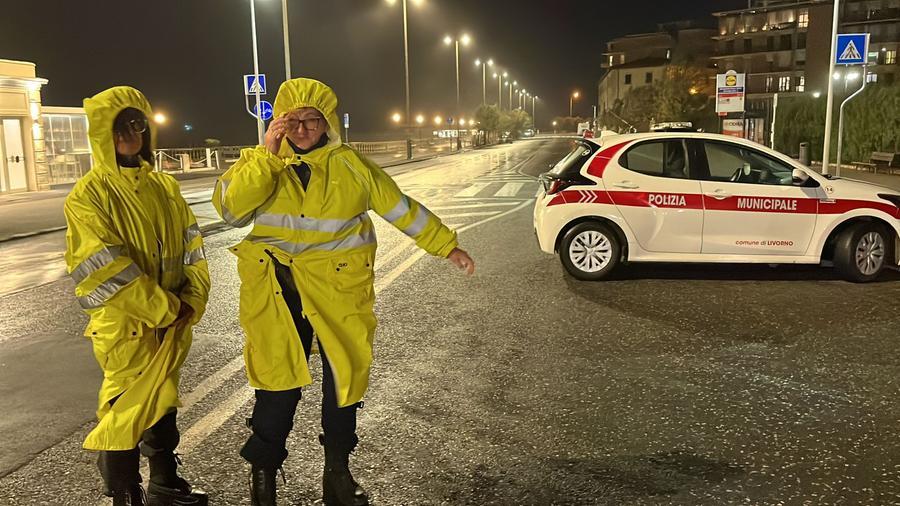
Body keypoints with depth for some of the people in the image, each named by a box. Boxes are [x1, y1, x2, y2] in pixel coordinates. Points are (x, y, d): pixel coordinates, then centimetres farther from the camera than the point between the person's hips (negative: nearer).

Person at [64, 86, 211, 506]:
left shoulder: (164, 186, 7)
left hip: (172, 323, 6)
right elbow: (104, 271, -18)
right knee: (126, 413, 3)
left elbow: (191, 245, 7)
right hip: (125, 328, -6)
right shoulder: (89, 195, -11)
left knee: (163, 403, 19)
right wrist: (165, 309, -17)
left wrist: (192, 300, -5)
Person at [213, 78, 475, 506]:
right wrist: (268, 155, -21)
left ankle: (337, 471, 33)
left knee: (343, 378, 12)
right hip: (278, 294, -1)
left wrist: (447, 247, 9)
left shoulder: (350, 165, 2)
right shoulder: (259, 162, 2)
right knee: (278, 385, 2)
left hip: (340, 291, 1)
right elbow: (229, 208, -16)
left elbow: (401, 208, 7)